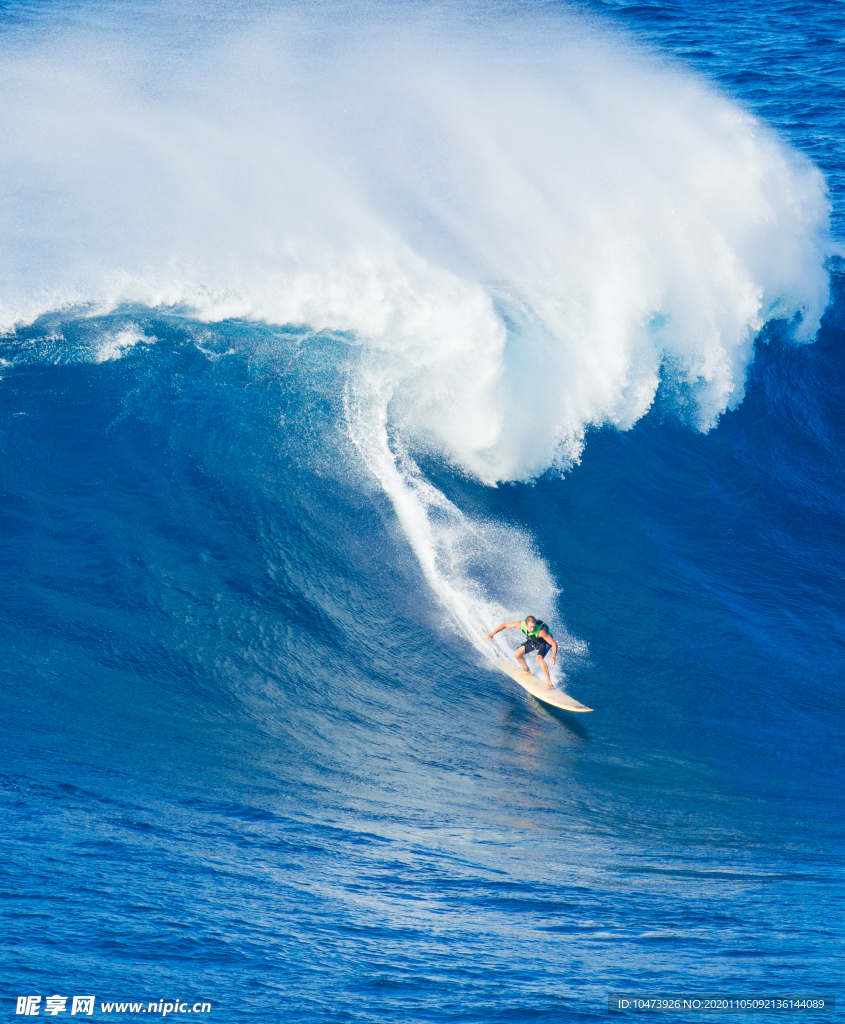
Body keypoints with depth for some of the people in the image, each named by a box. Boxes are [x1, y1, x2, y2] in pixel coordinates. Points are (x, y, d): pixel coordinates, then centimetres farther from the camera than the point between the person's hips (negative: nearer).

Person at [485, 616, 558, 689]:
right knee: (517, 654, -2)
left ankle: (549, 683, -27)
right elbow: (504, 625, -16)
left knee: (539, 658, -31)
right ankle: (527, 671, 27)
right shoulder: (521, 625, -30)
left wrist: (553, 658, -54)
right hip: (533, 641, 6)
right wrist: (492, 634, -19)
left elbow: (554, 644, -40)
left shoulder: (540, 631, -42)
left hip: (545, 642, -6)